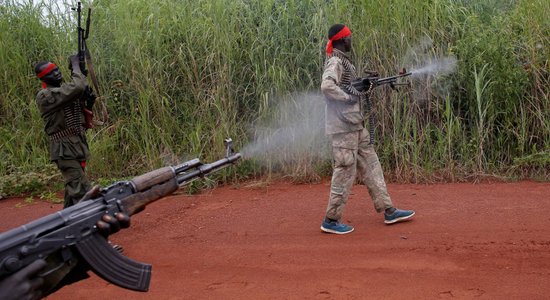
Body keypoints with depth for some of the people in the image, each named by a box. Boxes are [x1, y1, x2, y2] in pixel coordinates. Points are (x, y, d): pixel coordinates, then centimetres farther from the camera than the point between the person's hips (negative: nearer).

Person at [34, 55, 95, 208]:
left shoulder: (67, 90, 13)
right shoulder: (44, 96, -13)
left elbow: (82, 118, 17)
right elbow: (77, 87, -27)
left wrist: (88, 102, -2)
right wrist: (75, 65, -13)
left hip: (77, 147, 9)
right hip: (65, 151, -8)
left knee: (73, 188, 16)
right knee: (82, 191, -14)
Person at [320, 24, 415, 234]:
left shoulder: (343, 61, 16)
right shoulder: (335, 62, -14)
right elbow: (327, 86, -31)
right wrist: (349, 96, -21)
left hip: (355, 125, 10)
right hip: (343, 126, -10)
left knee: (370, 165, 12)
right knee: (345, 171, -5)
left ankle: (388, 211, 19)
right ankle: (331, 220, 4)